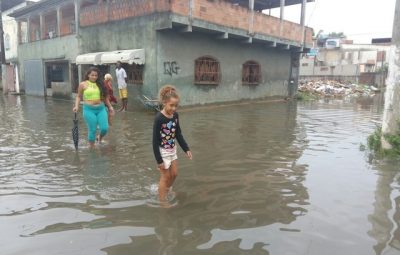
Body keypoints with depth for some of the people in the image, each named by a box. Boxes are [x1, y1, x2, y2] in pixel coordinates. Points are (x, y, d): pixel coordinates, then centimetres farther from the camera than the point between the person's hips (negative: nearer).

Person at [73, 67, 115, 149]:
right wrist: (76, 106, -2)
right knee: (92, 129, -3)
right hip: (89, 109, -3)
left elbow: (105, 97, 18)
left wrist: (110, 106, 17)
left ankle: (100, 137, 31)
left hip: (101, 109, 3)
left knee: (104, 128, -5)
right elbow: (79, 96, 11)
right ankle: (91, 147, 15)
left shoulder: (100, 84, 9)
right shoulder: (83, 85, 3)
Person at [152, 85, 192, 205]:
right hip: (163, 151, -7)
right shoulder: (159, 118, -23)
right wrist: (159, 160, -19)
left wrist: (186, 149, 2)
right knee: (166, 176, 5)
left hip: (172, 150, 7)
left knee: (174, 174, 18)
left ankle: (166, 191, 45)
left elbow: (178, 134, 7)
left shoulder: (175, 115, -4)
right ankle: (162, 201, 23)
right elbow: (155, 141, -20)